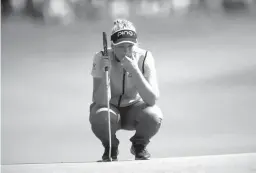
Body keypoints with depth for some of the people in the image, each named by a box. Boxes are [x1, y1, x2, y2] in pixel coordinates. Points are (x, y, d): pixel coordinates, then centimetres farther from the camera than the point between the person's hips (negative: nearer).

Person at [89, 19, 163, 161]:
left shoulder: (145, 57, -20)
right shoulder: (101, 58, -21)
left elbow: (152, 100, -29)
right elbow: (101, 101, -27)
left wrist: (134, 70, -40)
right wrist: (104, 71, -40)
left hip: (134, 108, 1)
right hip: (110, 109, -1)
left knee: (154, 115, -32)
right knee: (99, 117, -35)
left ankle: (139, 146, 3)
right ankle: (111, 147, 1)